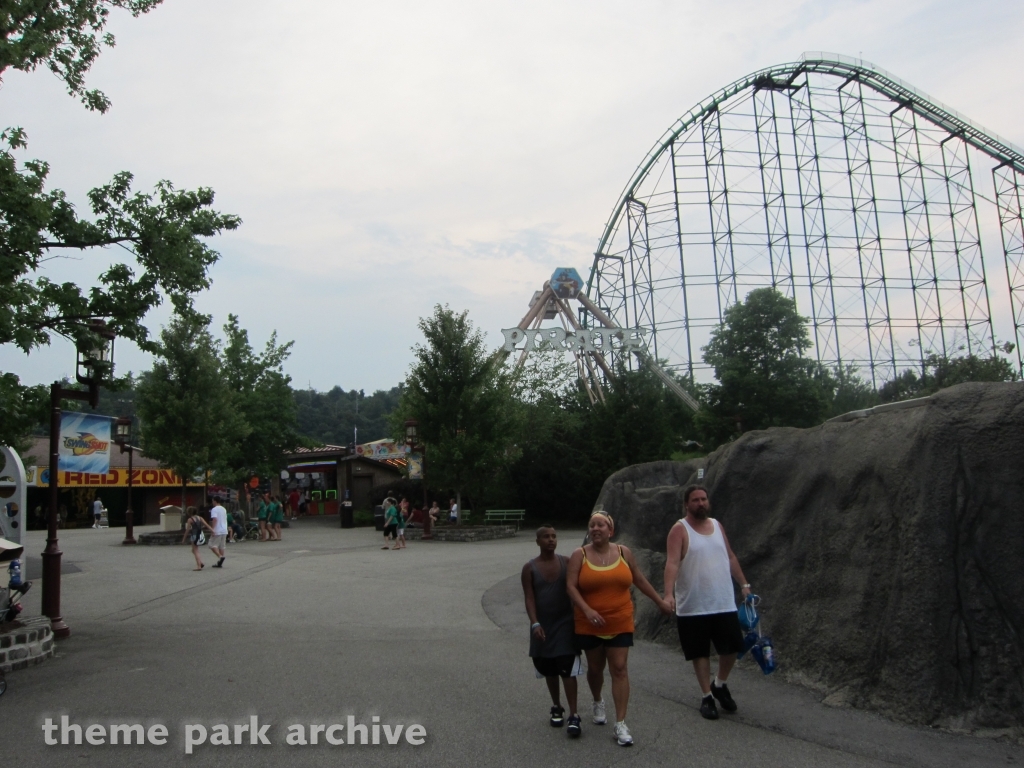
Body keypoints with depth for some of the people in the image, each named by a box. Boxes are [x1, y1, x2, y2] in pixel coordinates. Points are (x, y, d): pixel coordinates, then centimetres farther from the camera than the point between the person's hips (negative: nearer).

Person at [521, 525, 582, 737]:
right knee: (549, 670, 13)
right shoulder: (530, 568, -4)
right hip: (543, 626, 1)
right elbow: (529, 598, -8)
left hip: (565, 624, -1)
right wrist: (535, 623, -20)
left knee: (567, 670, -7)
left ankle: (574, 715, -3)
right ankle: (556, 707, 31)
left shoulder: (567, 563, -2)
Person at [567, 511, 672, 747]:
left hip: (620, 623, 1)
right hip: (590, 625, 0)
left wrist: (660, 601, 16)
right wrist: (587, 610, -25)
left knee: (619, 669, -4)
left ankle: (620, 724, 1)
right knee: (595, 668, 14)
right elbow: (571, 587, -12)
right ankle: (598, 702, 44)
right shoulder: (580, 555, -7)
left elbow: (639, 579, 12)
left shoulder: (623, 552, 0)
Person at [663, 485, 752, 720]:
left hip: (724, 603, 5)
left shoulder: (717, 525, 9)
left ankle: (720, 685, 34)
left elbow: (730, 557, 17)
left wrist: (744, 584, 14)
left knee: (732, 647, 9)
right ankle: (706, 696, 21)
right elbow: (672, 563, -19)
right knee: (701, 652, 5)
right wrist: (668, 593, -31)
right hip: (693, 606, -5)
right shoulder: (680, 529, -9)